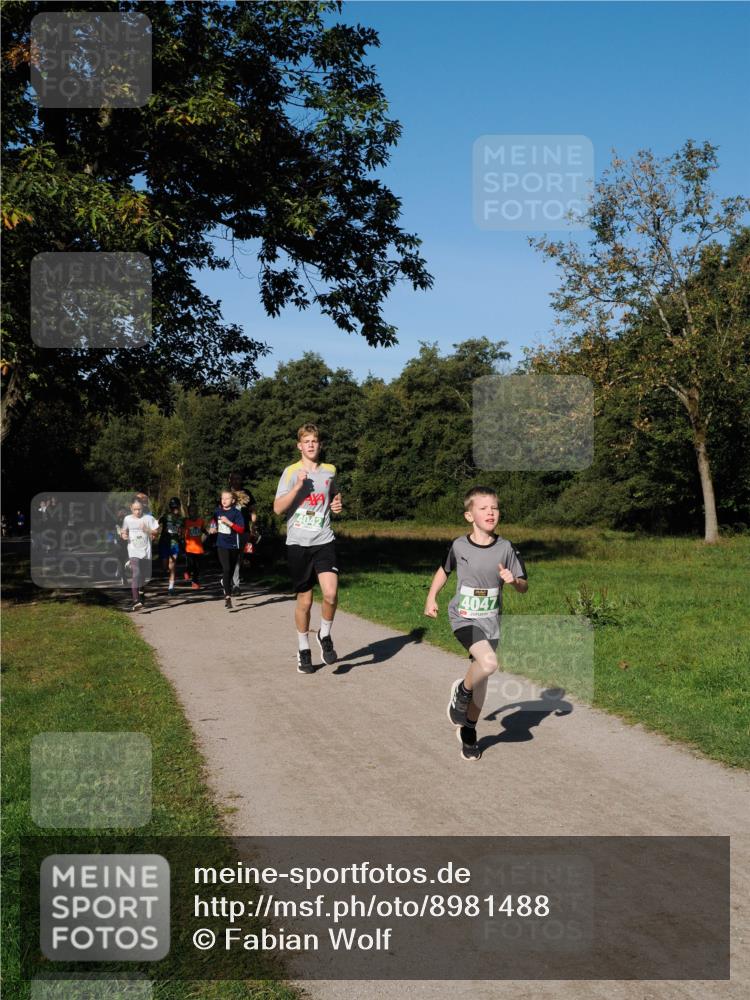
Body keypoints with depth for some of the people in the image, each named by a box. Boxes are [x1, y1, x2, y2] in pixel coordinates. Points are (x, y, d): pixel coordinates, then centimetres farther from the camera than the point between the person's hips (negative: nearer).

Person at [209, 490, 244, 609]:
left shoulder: (236, 513, -10)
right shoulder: (217, 511, 2)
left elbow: (241, 529, -18)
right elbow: (213, 520, 26)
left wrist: (229, 522, -24)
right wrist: (213, 528, 9)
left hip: (234, 546, 0)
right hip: (222, 545, 1)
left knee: (231, 570, 14)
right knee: (226, 569, -15)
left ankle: (224, 583, 44)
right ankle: (228, 596, -19)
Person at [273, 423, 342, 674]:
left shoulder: (330, 470, 9)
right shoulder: (291, 472, -1)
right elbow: (278, 508, -9)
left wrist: (337, 504, 7)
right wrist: (299, 485, -18)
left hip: (324, 542, 2)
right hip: (298, 543, -1)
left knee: (331, 594, -17)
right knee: (304, 601, 6)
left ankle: (325, 636, 10)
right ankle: (303, 651, 24)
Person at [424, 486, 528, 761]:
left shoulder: (505, 548, -6)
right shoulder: (459, 546, -7)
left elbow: (524, 587, -1)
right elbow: (444, 570, 14)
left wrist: (513, 580, -22)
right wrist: (431, 598, 9)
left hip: (490, 620, 3)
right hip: (463, 617, -3)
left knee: (482, 678, 11)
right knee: (488, 663, -28)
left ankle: (468, 730, 33)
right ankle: (462, 691, 3)